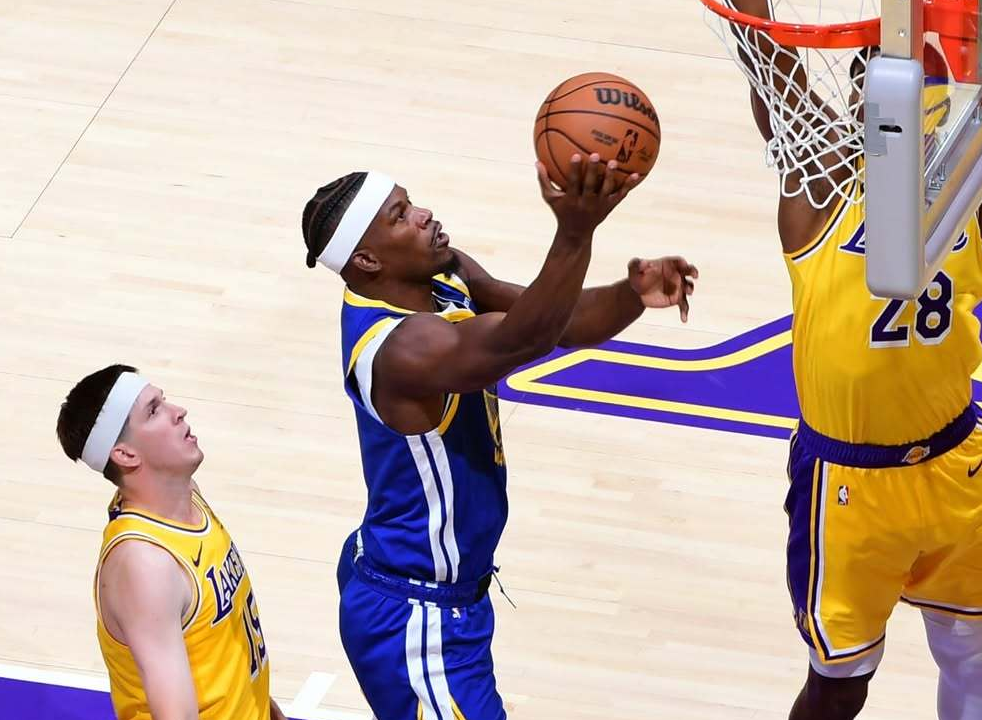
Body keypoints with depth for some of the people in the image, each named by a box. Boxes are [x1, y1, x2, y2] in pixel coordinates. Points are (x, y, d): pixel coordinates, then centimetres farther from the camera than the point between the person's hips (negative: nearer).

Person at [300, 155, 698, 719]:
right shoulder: (401, 348, -31)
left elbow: (560, 324, -4)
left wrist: (634, 294, -25)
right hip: (413, 621, -10)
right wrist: (575, 233, -59)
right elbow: (523, 340, -45)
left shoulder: (448, 280, -2)